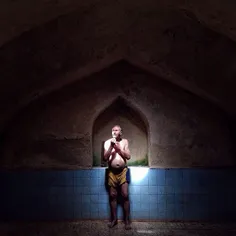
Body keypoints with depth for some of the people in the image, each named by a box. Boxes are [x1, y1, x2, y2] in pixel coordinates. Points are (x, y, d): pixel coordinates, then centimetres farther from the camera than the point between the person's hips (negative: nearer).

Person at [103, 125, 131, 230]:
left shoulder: (125, 141, 2)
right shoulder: (107, 142, 1)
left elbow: (128, 156, -5)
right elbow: (105, 158, -7)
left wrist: (118, 147, -13)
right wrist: (111, 147, -18)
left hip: (123, 171, -1)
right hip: (112, 172, 1)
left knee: (125, 195, -4)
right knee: (112, 195, 6)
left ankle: (127, 220, 7)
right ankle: (114, 219, 20)